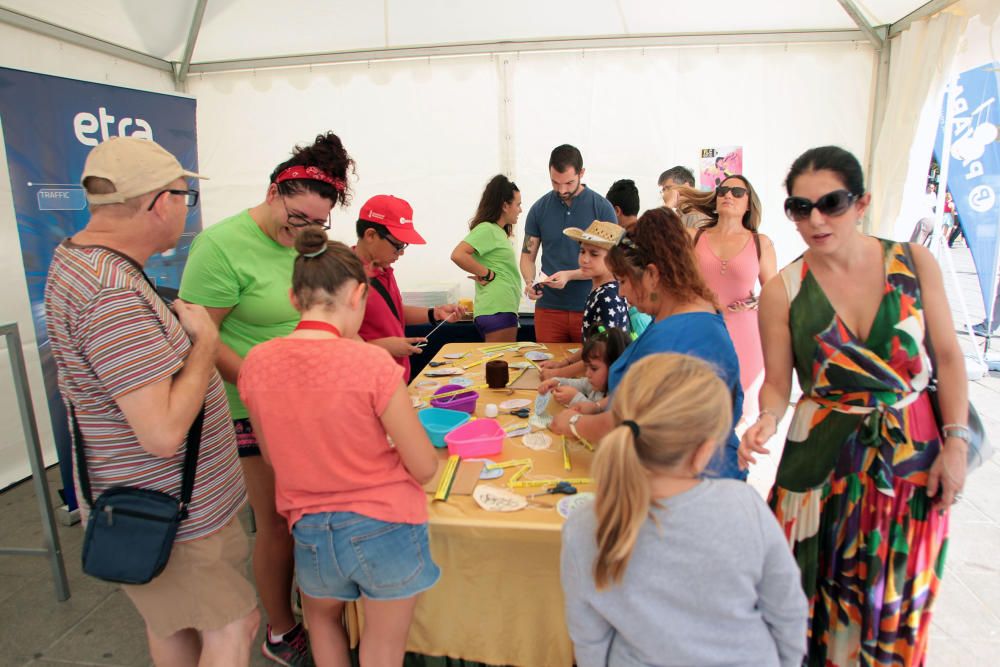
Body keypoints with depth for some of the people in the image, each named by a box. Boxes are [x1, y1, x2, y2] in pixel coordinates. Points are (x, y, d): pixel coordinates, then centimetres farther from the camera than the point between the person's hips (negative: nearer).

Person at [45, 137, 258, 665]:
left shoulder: (74, 257, 4)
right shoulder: (115, 296, -30)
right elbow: (164, 433, -32)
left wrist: (175, 326, 8)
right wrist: (204, 340, -20)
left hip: (157, 503, 10)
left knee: (175, 623, 25)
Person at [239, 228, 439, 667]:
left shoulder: (256, 363, -9)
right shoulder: (371, 362, -22)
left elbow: (273, 456, 6)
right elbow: (424, 468, -15)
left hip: (310, 532, 4)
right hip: (385, 527, -3)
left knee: (321, 615, 36)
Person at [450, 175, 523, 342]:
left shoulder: (497, 231, 16)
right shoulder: (487, 229, -11)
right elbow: (458, 255, -23)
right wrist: (486, 274, -15)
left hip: (501, 309, 9)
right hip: (497, 311, -9)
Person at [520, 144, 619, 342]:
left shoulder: (602, 208, -3)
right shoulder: (539, 209, 3)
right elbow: (527, 256, 8)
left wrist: (569, 275, -18)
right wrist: (530, 282, -13)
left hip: (590, 309, -1)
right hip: (548, 308, 2)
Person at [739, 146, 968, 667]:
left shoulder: (914, 262, -6)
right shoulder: (782, 291, -10)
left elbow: (948, 356, 1)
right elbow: (777, 382, -4)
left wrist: (956, 442, -4)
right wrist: (766, 421, -23)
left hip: (914, 450, 2)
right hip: (823, 457, -1)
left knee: (898, 593, 18)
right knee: (821, 589, 11)